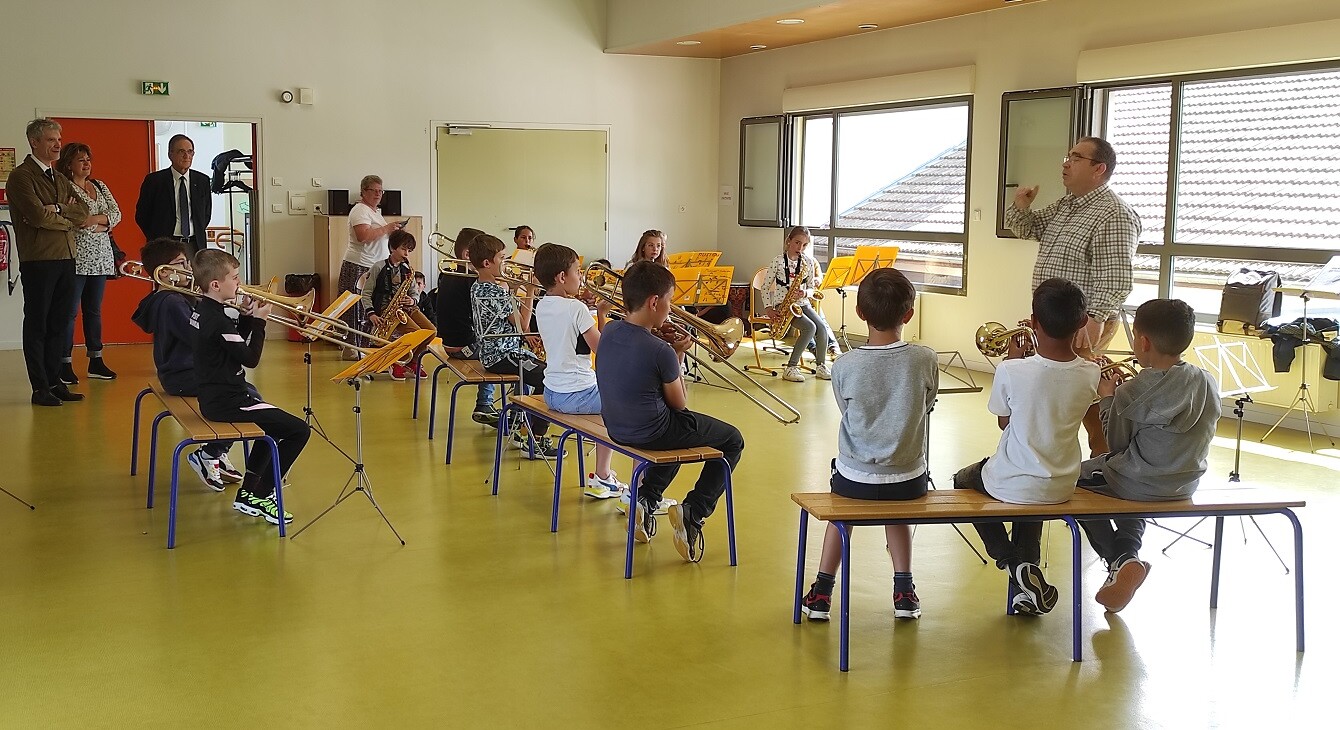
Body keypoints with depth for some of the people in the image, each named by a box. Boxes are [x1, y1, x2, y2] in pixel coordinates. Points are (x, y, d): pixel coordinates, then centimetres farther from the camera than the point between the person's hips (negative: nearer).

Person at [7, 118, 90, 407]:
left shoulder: (60, 179, 19)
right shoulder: (21, 176, -5)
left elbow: (83, 212, 8)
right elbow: (38, 215, -17)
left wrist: (56, 209, -10)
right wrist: (69, 220, -2)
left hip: (66, 258, 7)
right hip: (38, 260, -7)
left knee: (59, 323, 10)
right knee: (37, 325, 0)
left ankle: (54, 381, 17)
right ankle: (40, 388, 3)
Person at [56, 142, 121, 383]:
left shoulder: (100, 186, 16)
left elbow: (116, 214, 7)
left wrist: (92, 219, -8)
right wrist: (102, 224, -9)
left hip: (101, 257, 6)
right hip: (76, 256, -6)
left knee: (94, 310, 11)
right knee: (70, 311, -4)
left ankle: (96, 361, 17)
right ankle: (65, 364, 0)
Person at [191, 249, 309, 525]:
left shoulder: (201, 310, 8)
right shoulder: (218, 321, -22)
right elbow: (251, 358, -19)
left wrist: (247, 317, 7)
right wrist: (258, 321, -9)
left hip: (213, 397, 11)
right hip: (227, 402, -11)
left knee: (275, 424, 31)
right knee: (298, 430, -11)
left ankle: (247, 492, 27)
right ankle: (259, 497, -2)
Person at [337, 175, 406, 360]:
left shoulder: (374, 211, 20)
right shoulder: (360, 210, -11)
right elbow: (363, 236, -25)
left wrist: (393, 231, 10)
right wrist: (386, 228, -18)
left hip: (375, 268, 10)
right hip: (359, 268, -10)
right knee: (358, 309, -7)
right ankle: (352, 349, -3)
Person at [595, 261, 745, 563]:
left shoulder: (609, 332, -5)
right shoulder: (660, 351, -25)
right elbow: (680, 404, -10)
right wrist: (677, 356, -1)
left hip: (616, 427, 8)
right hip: (651, 433, -7)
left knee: (679, 427, 37)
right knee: (732, 441, 12)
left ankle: (646, 500, 24)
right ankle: (693, 513, -1)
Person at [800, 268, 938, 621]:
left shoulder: (844, 366, -15)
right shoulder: (926, 360, -14)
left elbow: (848, 413, 1)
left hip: (855, 480, -1)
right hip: (909, 481, 1)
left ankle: (822, 590, 28)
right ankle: (904, 589, 27)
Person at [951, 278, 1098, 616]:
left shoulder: (1012, 371, -22)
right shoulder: (1090, 374, -12)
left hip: (1011, 485, -4)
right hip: (1061, 488, 4)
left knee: (964, 480, 30)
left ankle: (1015, 563, 13)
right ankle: (1027, 584, 28)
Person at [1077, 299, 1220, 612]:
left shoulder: (1132, 393, -21)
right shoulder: (1208, 383, -4)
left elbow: (1117, 443, -9)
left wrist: (1107, 397, 2)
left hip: (1139, 486, -6)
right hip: (1186, 485, 6)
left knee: (1078, 478, 22)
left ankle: (1121, 560, 5)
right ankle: (1127, 552, 17)